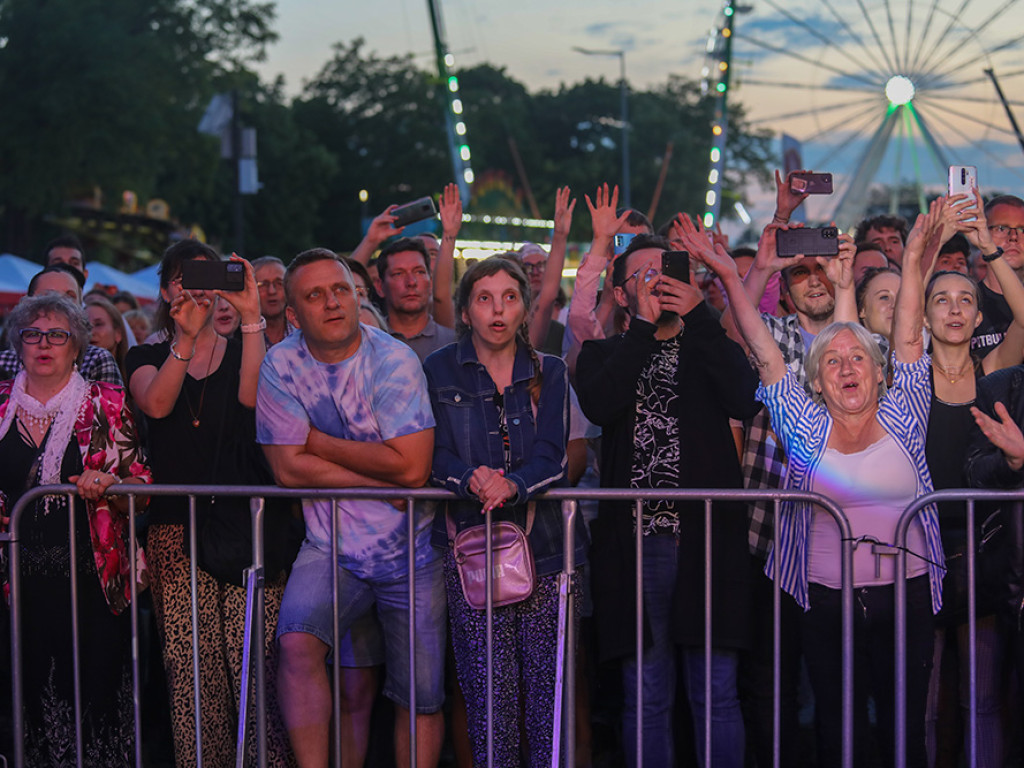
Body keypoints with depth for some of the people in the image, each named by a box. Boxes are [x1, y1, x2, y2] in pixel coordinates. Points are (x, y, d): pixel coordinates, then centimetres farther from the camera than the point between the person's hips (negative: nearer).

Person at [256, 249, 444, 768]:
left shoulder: (394, 360, -10)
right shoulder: (282, 365, -3)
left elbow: (412, 467, -18)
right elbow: (289, 469, -8)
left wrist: (319, 442, -11)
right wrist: (382, 476, -14)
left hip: (408, 550, 0)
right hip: (330, 548, 1)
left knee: (421, 696, 2)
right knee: (297, 642, -26)